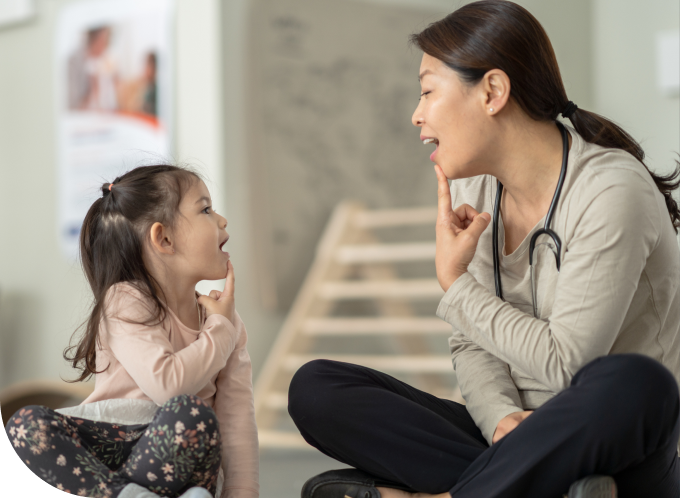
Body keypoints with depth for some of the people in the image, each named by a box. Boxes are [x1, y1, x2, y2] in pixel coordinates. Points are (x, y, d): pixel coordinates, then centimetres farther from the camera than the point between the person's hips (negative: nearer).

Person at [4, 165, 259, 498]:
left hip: (180, 462, 1)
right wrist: (220, 331, -8)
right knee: (27, 423, -27)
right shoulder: (126, 301, -5)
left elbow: (237, 414, -2)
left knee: (190, 412, -34)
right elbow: (165, 383, -23)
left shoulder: (224, 320, 9)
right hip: (112, 445, -1)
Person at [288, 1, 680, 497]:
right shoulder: (472, 187, 6)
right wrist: (501, 417, -16)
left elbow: (564, 363, -18)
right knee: (315, 387, -11)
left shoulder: (612, 193, -15)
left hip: (613, 456, -6)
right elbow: (473, 346, 6)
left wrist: (456, 284, -9)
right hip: (515, 439, 6)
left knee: (635, 383, -41)